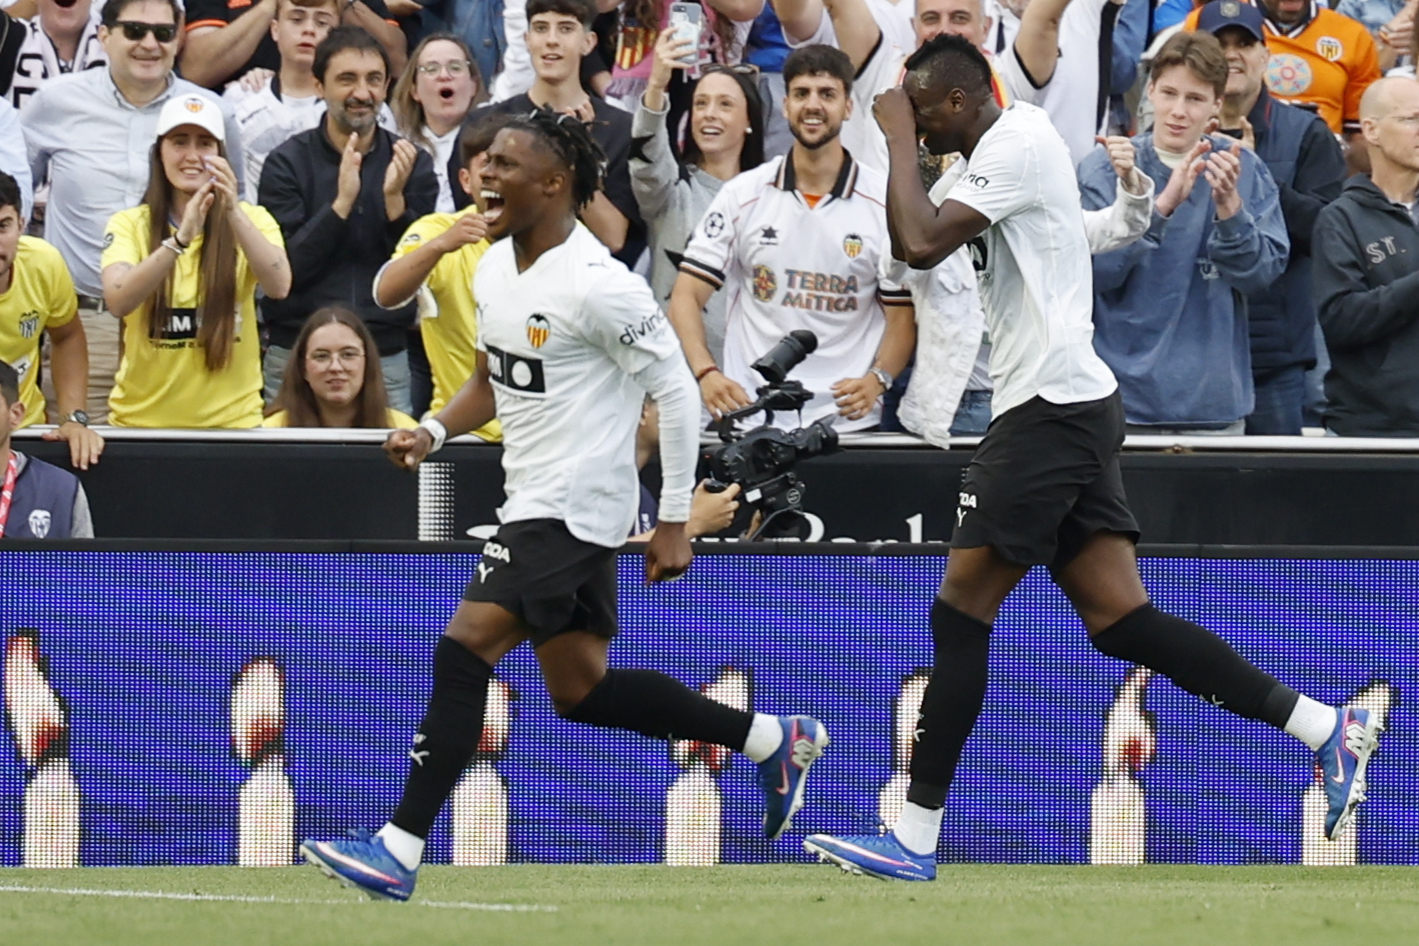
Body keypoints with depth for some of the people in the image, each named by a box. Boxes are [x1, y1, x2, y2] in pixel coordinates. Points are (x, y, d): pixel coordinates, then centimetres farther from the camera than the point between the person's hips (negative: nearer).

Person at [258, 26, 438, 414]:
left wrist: (395, 200, -13)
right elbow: (282, 271, -9)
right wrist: (342, 204, -19)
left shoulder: (412, 164, 6)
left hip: (387, 360, 1)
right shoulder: (288, 163, 0)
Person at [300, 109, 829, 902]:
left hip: (571, 508, -10)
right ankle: (776, 741, 29)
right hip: (538, 502, 10)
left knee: (463, 652, -16)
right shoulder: (496, 267, 8)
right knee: (582, 691, 15)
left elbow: (677, 392, -15)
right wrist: (434, 432, 3)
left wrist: (674, 522, -14)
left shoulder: (598, 285, -19)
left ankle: (398, 851, -14)